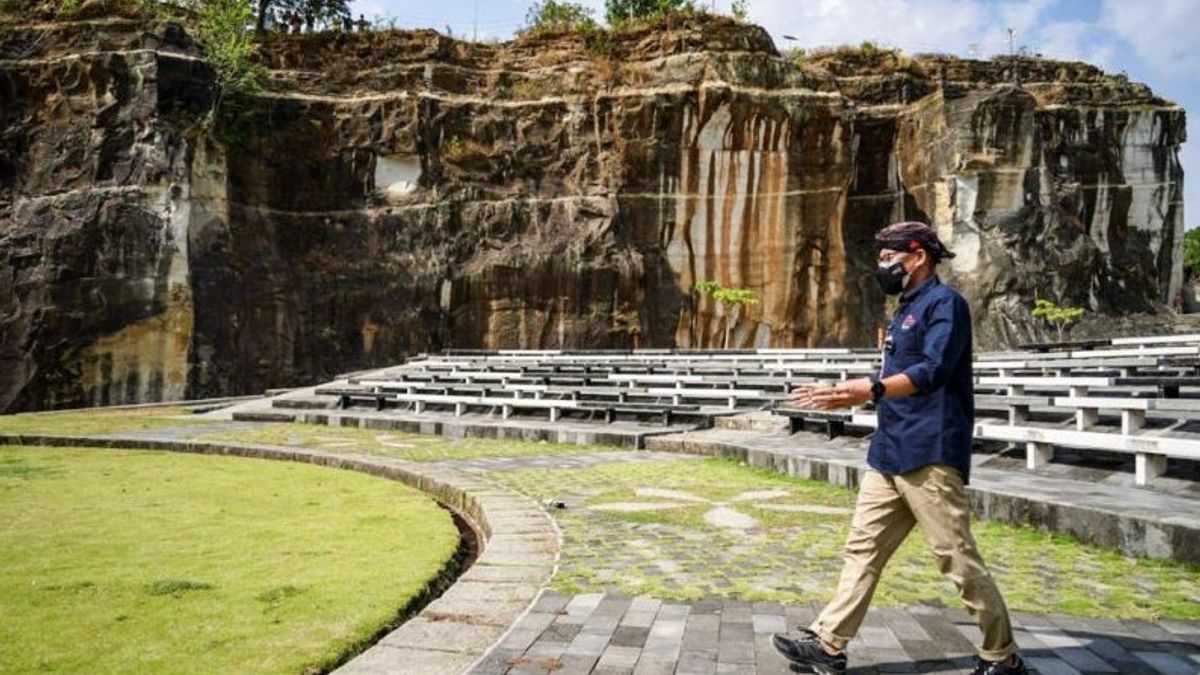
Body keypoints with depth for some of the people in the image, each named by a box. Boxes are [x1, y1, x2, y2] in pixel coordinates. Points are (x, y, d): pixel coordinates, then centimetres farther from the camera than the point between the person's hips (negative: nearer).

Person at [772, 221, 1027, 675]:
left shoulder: (944, 303, -9)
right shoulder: (907, 310, 20)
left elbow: (932, 371, -24)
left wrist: (869, 390, -36)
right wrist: (841, 395, 28)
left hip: (930, 455, -9)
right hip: (889, 454, 9)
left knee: (958, 560, -1)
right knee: (862, 549, 9)